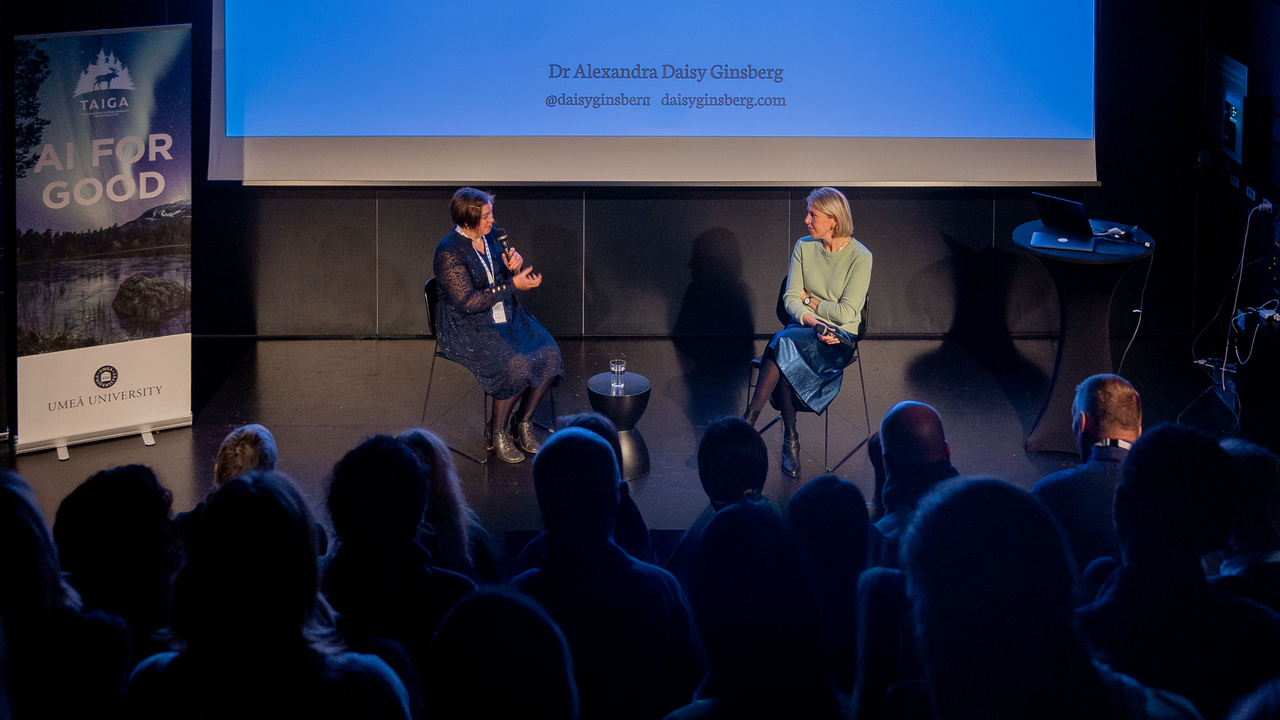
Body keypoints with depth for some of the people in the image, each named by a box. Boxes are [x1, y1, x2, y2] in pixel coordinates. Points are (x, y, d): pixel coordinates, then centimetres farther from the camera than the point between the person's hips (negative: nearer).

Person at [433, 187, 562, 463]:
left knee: (549, 355, -14)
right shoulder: (449, 253, -18)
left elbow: (502, 280, 14)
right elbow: (467, 301, -23)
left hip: (505, 316, 8)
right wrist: (512, 285, -24)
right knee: (517, 365, -29)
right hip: (466, 329, -8)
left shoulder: (490, 237, 5)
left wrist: (514, 269, -10)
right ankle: (497, 431, -6)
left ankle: (523, 422, 4)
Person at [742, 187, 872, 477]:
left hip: (839, 337, -4)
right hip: (804, 327, 4)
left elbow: (846, 313, -12)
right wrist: (812, 322, -16)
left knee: (784, 344, -33)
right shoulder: (804, 247, 5)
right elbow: (790, 300, 2)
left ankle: (748, 422, -29)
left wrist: (810, 301, -1)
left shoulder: (860, 257, -9)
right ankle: (790, 438, -28)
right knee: (786, 357, -32)